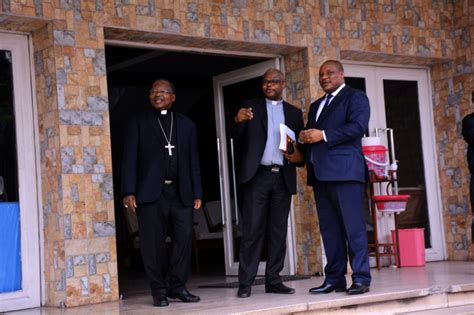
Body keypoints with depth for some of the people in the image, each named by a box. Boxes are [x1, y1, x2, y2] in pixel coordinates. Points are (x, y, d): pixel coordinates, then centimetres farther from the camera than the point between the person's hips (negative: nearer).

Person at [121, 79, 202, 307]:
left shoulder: (186, 125, 15)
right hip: (150, 193, -2)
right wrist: (128, 192, -9)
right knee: (153, 243, -1)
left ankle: (177, 287, 11)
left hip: (180, 192, 3)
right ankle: (159, 291, 7)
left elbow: (193, 161, 13)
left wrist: (197, 193, 6)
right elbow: (130, 158, 1)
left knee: (184, 238, -1)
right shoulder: (139, 122, 7)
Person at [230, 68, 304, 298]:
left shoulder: (294, 113, 15)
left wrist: (299, 156, -8)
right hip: (257, 176, -3)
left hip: (283, 178, 3)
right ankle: (245, 283, -4)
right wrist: (238, 121, -25)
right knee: (252, 230, -6)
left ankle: (273, 281, 10)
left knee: (278, 231, 4)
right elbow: (236, 136, -3)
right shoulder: (251, 107, 9)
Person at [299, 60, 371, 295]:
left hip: (344, 170, -7)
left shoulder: (355, 97, 3)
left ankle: (361, 278, -7)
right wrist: (303, 139, 3)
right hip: (320, 174, 7)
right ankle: (334, 278, 10)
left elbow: (358, 126, -12)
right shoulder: (316, 106, 27)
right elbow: (310, 133, 27)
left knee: (353, 226, -9)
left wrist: (324, 135, -15)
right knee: (329, 229, 6)